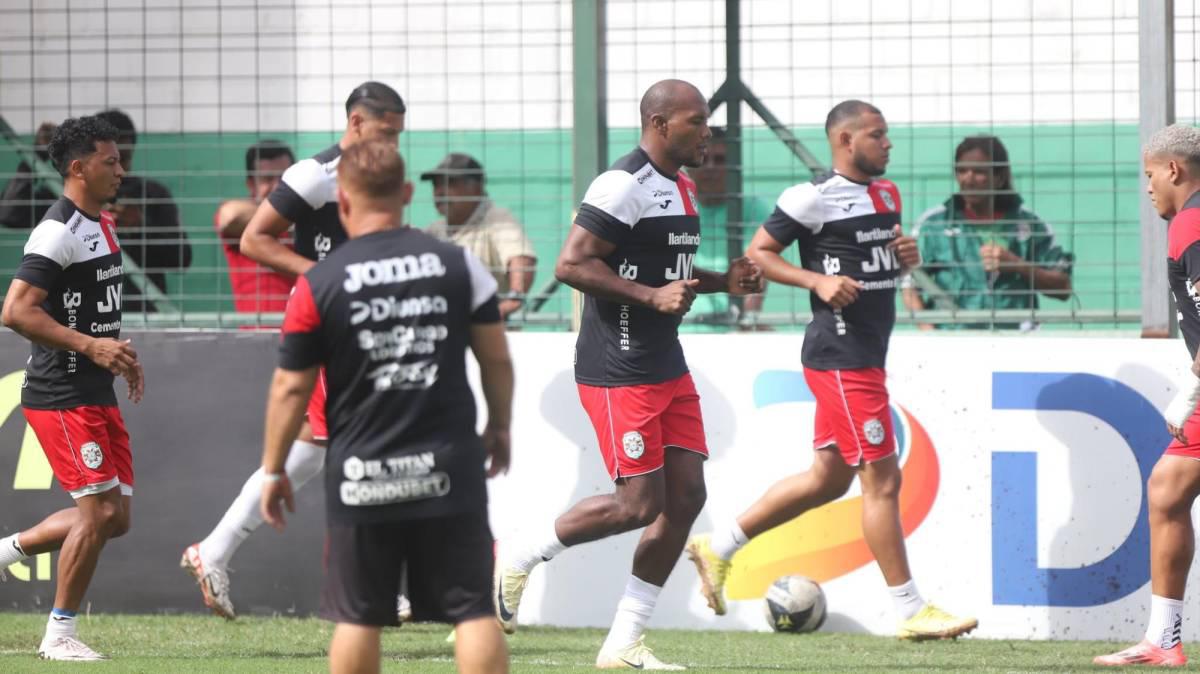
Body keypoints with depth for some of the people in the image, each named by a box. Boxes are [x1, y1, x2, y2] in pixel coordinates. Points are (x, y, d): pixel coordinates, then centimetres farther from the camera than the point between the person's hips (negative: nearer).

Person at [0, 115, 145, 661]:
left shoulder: (102, 225, 15)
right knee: (100, 510, -11)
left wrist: (120, 354, 18)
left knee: (115, 516, 9)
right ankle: (59, 634, 0)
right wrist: (91, 346, -24)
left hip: (97, 392, 10)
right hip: (61, 395, -10)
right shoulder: (59, 231, -16)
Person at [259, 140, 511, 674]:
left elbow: (290, 388, -1)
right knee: (473, 610, 1)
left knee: (358, 618, 9)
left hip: (362, 476, -1)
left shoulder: (317, 285, -5)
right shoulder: (459, 265, 0)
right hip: (450, 469, 1)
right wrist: (500, 427, 23)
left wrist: (273, 470, 10)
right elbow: (497, 358, 6)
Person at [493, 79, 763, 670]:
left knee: (686, 496, 3)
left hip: (667, 368, 10)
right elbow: (571, 265, -21)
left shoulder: (681, 188, 15)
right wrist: (652, 296, -25)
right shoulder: (625, 186, -16)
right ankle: (518, 559, 10)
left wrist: (722, 282, 11)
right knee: (639, 505, -11)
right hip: (618, 371, -10)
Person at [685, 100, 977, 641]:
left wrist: (907, 257, 5)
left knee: (828, 477, 16)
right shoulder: (814, 198, -12)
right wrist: (818, 280, -21)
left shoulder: (887, 194, 14)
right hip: (839, 356, -10)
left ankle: (718, 547, 27)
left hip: (868, 352, 10)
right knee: (882, 479, -7)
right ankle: (910, 611, -1)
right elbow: (757, 253, -9)